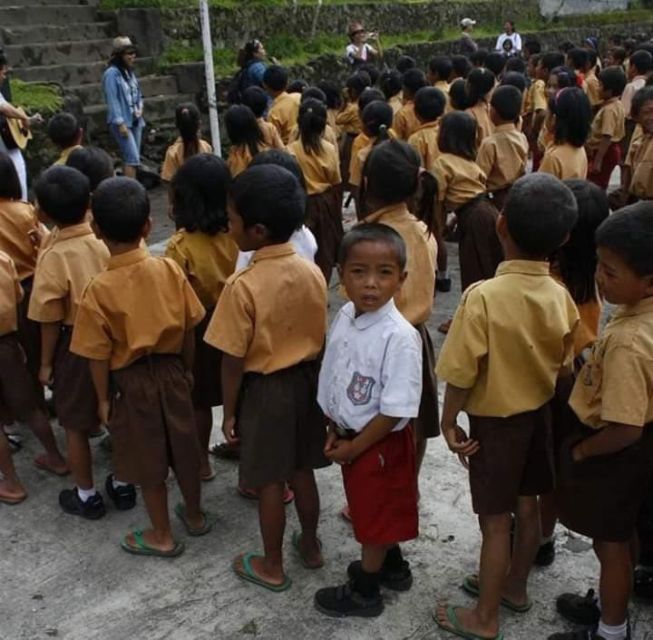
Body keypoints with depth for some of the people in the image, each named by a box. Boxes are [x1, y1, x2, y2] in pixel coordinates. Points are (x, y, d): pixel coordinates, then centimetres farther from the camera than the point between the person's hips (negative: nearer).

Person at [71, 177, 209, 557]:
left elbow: (99, 355, -14)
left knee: (148, 460, 12)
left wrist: (103, 398, 0)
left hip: (130, 382, -3)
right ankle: (194, 514, 40)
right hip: (171, 371, 4)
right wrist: (186, 370, 13)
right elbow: (189, 328, -2)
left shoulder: (100, 289, -20)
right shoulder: (171, 269, -11)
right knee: (183, 447, 20)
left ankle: (162, 536, 29)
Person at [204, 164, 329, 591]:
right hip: (306, 380, 6)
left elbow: (233, 361, -17)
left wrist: (230, 411, -5)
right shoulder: (312, 272, -6)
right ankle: (310, 544, 40)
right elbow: (320, 339, 4)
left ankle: (272, 566, 28)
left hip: (264, 389, -5)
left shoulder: (242, 287, -24)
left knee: (269, 481, 11)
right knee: (301, 470, 22)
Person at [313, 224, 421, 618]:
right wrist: (335, 432, 3)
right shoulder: (345, 317, -7)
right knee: (371, 511, 26)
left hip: (380, 441, -7)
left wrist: (354, 447, -16)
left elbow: (395, 410, -26)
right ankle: (392, 566, 50)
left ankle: (365, 592, 36)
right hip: (349, 436, 7)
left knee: (376, 516, 14)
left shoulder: (400, 337, -29)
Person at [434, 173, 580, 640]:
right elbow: (564, 369, 2)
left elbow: (462, 375, -21)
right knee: (528, 506, 21)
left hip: (495, 420, -5)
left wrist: (449, 421, -6)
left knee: (495, 519, 8)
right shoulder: (561, 297, -9)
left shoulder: (484, 296, -26)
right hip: (538, 413, 6)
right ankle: (515, 586, 42)